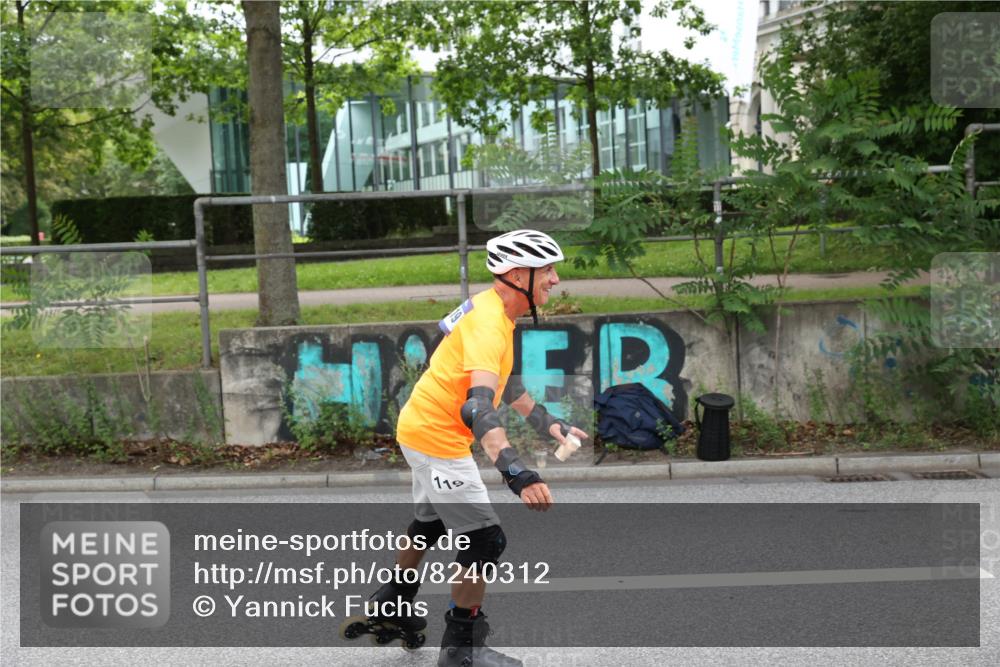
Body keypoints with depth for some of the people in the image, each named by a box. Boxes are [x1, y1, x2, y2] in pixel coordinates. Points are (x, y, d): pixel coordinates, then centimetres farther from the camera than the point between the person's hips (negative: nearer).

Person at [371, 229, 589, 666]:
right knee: (485, 540, -3)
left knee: (431, 523, 28)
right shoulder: (487, 323, -28)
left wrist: (548, 424, 15)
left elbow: (500, 381, 18)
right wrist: (516, 473, -53)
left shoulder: (495, 311, 4)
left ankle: (394, 602, 49)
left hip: (423, 429, 10)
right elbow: (478, 406, -42)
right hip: (438, 438, -10)